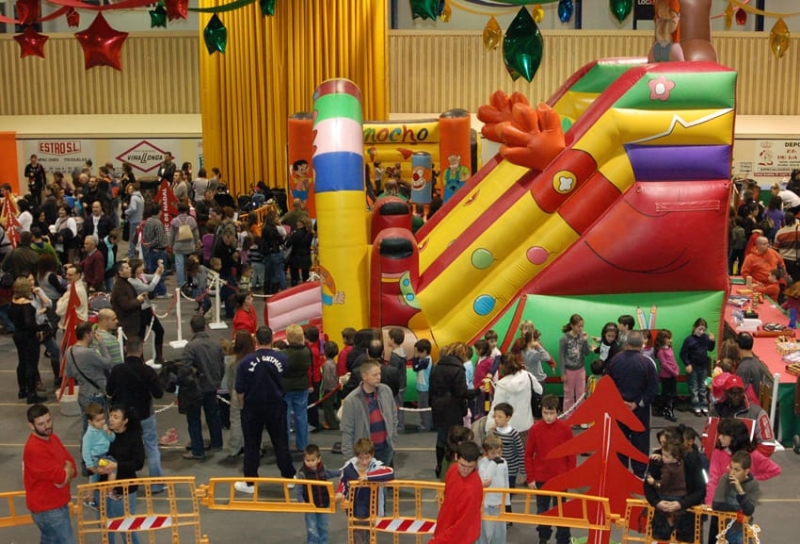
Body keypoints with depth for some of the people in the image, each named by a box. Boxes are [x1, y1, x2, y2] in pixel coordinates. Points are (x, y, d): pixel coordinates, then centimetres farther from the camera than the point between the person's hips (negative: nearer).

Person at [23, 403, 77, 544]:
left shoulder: (52, 437, 3)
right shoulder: (34, 449, -26)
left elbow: (71, 465, 5)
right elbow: (62, 477, -26)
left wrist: (64, 473, -15)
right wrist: (67, 469, -6)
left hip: (56, 504, 9)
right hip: (48, 509, -9)